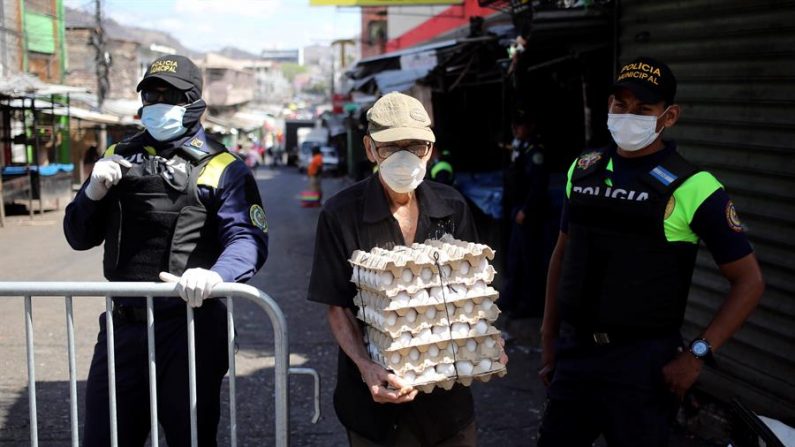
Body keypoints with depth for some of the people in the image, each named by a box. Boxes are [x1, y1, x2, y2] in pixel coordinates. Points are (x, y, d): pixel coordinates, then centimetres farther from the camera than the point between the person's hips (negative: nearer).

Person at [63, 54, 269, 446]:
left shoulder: (221, 168, -2)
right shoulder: (118, 158, 13)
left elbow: (248, 238, -17)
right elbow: (79, 238, 14)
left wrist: (216, 274, -38)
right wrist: (94, 191, -6)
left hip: (191, 326, -4)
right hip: (122, 324, 4)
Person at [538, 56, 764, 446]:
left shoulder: (692, 188, -12)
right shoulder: (584, 170, 4)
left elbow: (748, 280, -8)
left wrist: (696, 354, -14)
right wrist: (549, 337, 12)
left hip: (643, 361, -4)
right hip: (573, 351, 5)